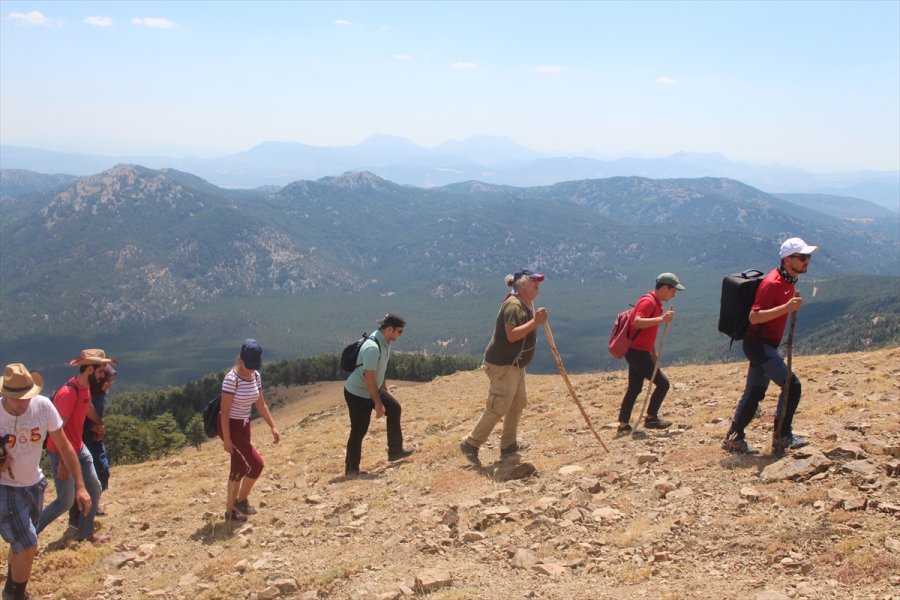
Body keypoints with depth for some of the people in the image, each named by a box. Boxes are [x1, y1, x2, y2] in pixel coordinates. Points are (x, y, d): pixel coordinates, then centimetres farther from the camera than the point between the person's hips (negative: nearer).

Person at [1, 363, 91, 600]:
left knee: (21, 545, 21)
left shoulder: (43, 405, -18)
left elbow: (64, 446, -8)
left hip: (34, 485, 4)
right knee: (28, 546, -13)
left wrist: (80, 486, -12)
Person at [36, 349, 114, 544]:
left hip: (79, 449, 9)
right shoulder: (68, 393, -27)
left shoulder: (85, 387, 1)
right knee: (66, 501, -2)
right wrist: (62, 462, -23)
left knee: (95, 489, 13)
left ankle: (85, 533, 27)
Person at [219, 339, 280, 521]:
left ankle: (231, 511, 23)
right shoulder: (232, 379, -23)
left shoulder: (256, 376, 0)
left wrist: (273, 427, 5)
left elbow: (261, 404, 9)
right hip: (230, 426, -8)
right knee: (256, 464, -13)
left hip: (244, 425, 8)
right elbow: (225, 410, -21)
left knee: (240, 468, 12)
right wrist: (227, 439, -21)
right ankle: (241, 500, 7)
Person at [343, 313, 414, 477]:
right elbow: (369, 378, -29)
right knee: (359, 431, -2)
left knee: (394, 408, 11)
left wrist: (385, 391, 17)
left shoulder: (385, 342, -1)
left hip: (373, 390, 9)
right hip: (357, 394, -9)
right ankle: (351, 469, 12)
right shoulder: (372, 347, -31)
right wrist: (378, 403, -24)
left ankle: (395, 451, 21)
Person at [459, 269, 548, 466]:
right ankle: (471, 444, -1)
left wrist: (538, 320, 6)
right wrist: (535, 321, -32)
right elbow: (512, 335, -31)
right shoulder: (513, 305, -20)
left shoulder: (527, 304, 12)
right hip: (502, 364, -11)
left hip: (515, 364, 11)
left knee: (518, 403, 16)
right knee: (498, 407, -9)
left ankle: (508, 445, 27)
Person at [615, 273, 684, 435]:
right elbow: (637, 322, -33)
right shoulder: (648, 301, -16)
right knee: (663, 383, -5)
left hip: (638, 352, 10)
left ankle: (623, 425, 14)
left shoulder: (655, 303, 15)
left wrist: (653, 352, 24)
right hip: (637, 352, -10)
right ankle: (651, 418, 5)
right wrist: (661, 319, -36)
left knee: (634, 389, 11)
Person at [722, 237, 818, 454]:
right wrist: (786, 308, -31)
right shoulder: (773, 283, -20)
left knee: (754, 393, 12)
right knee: (792, 384, -12)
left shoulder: (789, 281, 11)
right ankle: (782, 436, -3)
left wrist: (793, 305, 11)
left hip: (766, 345, 10)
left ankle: (734, 438, 18)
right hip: (758, 344, -10)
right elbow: (754, 316, -27)